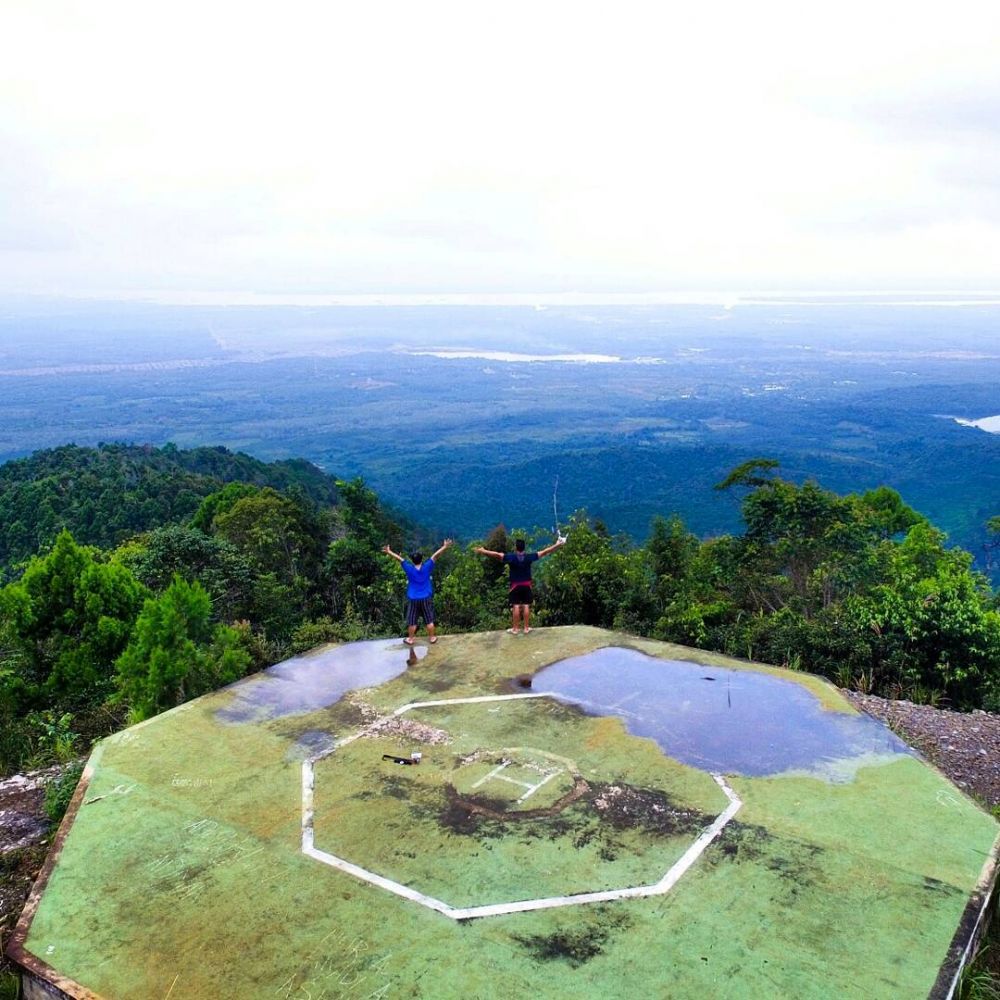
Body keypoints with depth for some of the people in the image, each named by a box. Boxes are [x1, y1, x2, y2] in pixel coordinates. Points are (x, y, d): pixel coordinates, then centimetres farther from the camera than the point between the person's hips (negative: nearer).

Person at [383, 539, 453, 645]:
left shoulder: (409, 569, -13)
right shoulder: (427, 567, -12)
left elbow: (399, 558, -7)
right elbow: (435, 556, -8)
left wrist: (389, 552, 2)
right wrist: (444, 547, -4)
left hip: (413, 599, -1)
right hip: (426, 598, 1)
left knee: (412, 621, 11)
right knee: (429, 620, 12)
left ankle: (410, 639, 22)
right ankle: (432, 638, 23)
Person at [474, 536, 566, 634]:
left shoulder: (511, 557, -14)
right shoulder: (529, 557, -8)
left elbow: (497, 555, -19)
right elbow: (544, 552, -4)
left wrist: (483, 551, -16)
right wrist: (558, 544, 3)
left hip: (515, 585, -2)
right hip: (527, 585, 2)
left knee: (516, 606, 1)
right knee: (526, 606, 5)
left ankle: (515, 629, 6)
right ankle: (526, 628, 10)